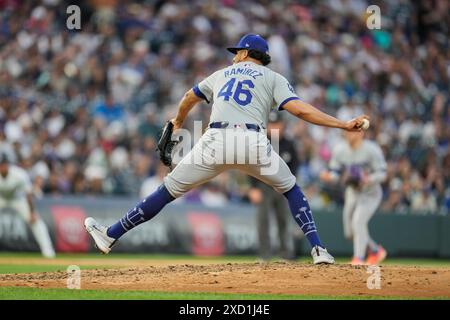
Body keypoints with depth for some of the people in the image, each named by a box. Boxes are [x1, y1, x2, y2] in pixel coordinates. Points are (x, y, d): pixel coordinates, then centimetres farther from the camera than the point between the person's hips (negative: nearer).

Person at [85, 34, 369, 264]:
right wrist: (344, 125, 1)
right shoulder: (274, 78, 17)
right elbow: (300, 109, 0)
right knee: (290, 188, 22)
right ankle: (318, 249, 8)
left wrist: (179, 121, 65)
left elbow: (190, 98, 44)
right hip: (254, 143, -1)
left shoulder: (222, 74, 29)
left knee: (169, 190, 11)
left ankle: (111, 236, 14)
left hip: (215, 141, 1)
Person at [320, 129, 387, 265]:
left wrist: (369, 179, -38)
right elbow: (335, 172, -3)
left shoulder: (371, 149, -19)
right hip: (352, 192, 6)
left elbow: (381, 173, -18)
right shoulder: (340, 149, -6)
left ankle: (359, 260, -24)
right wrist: (328, 176, -26)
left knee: (358, 221, -26)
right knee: (349, 232, 8)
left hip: (371, 194, -6)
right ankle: (376, 251, 31)